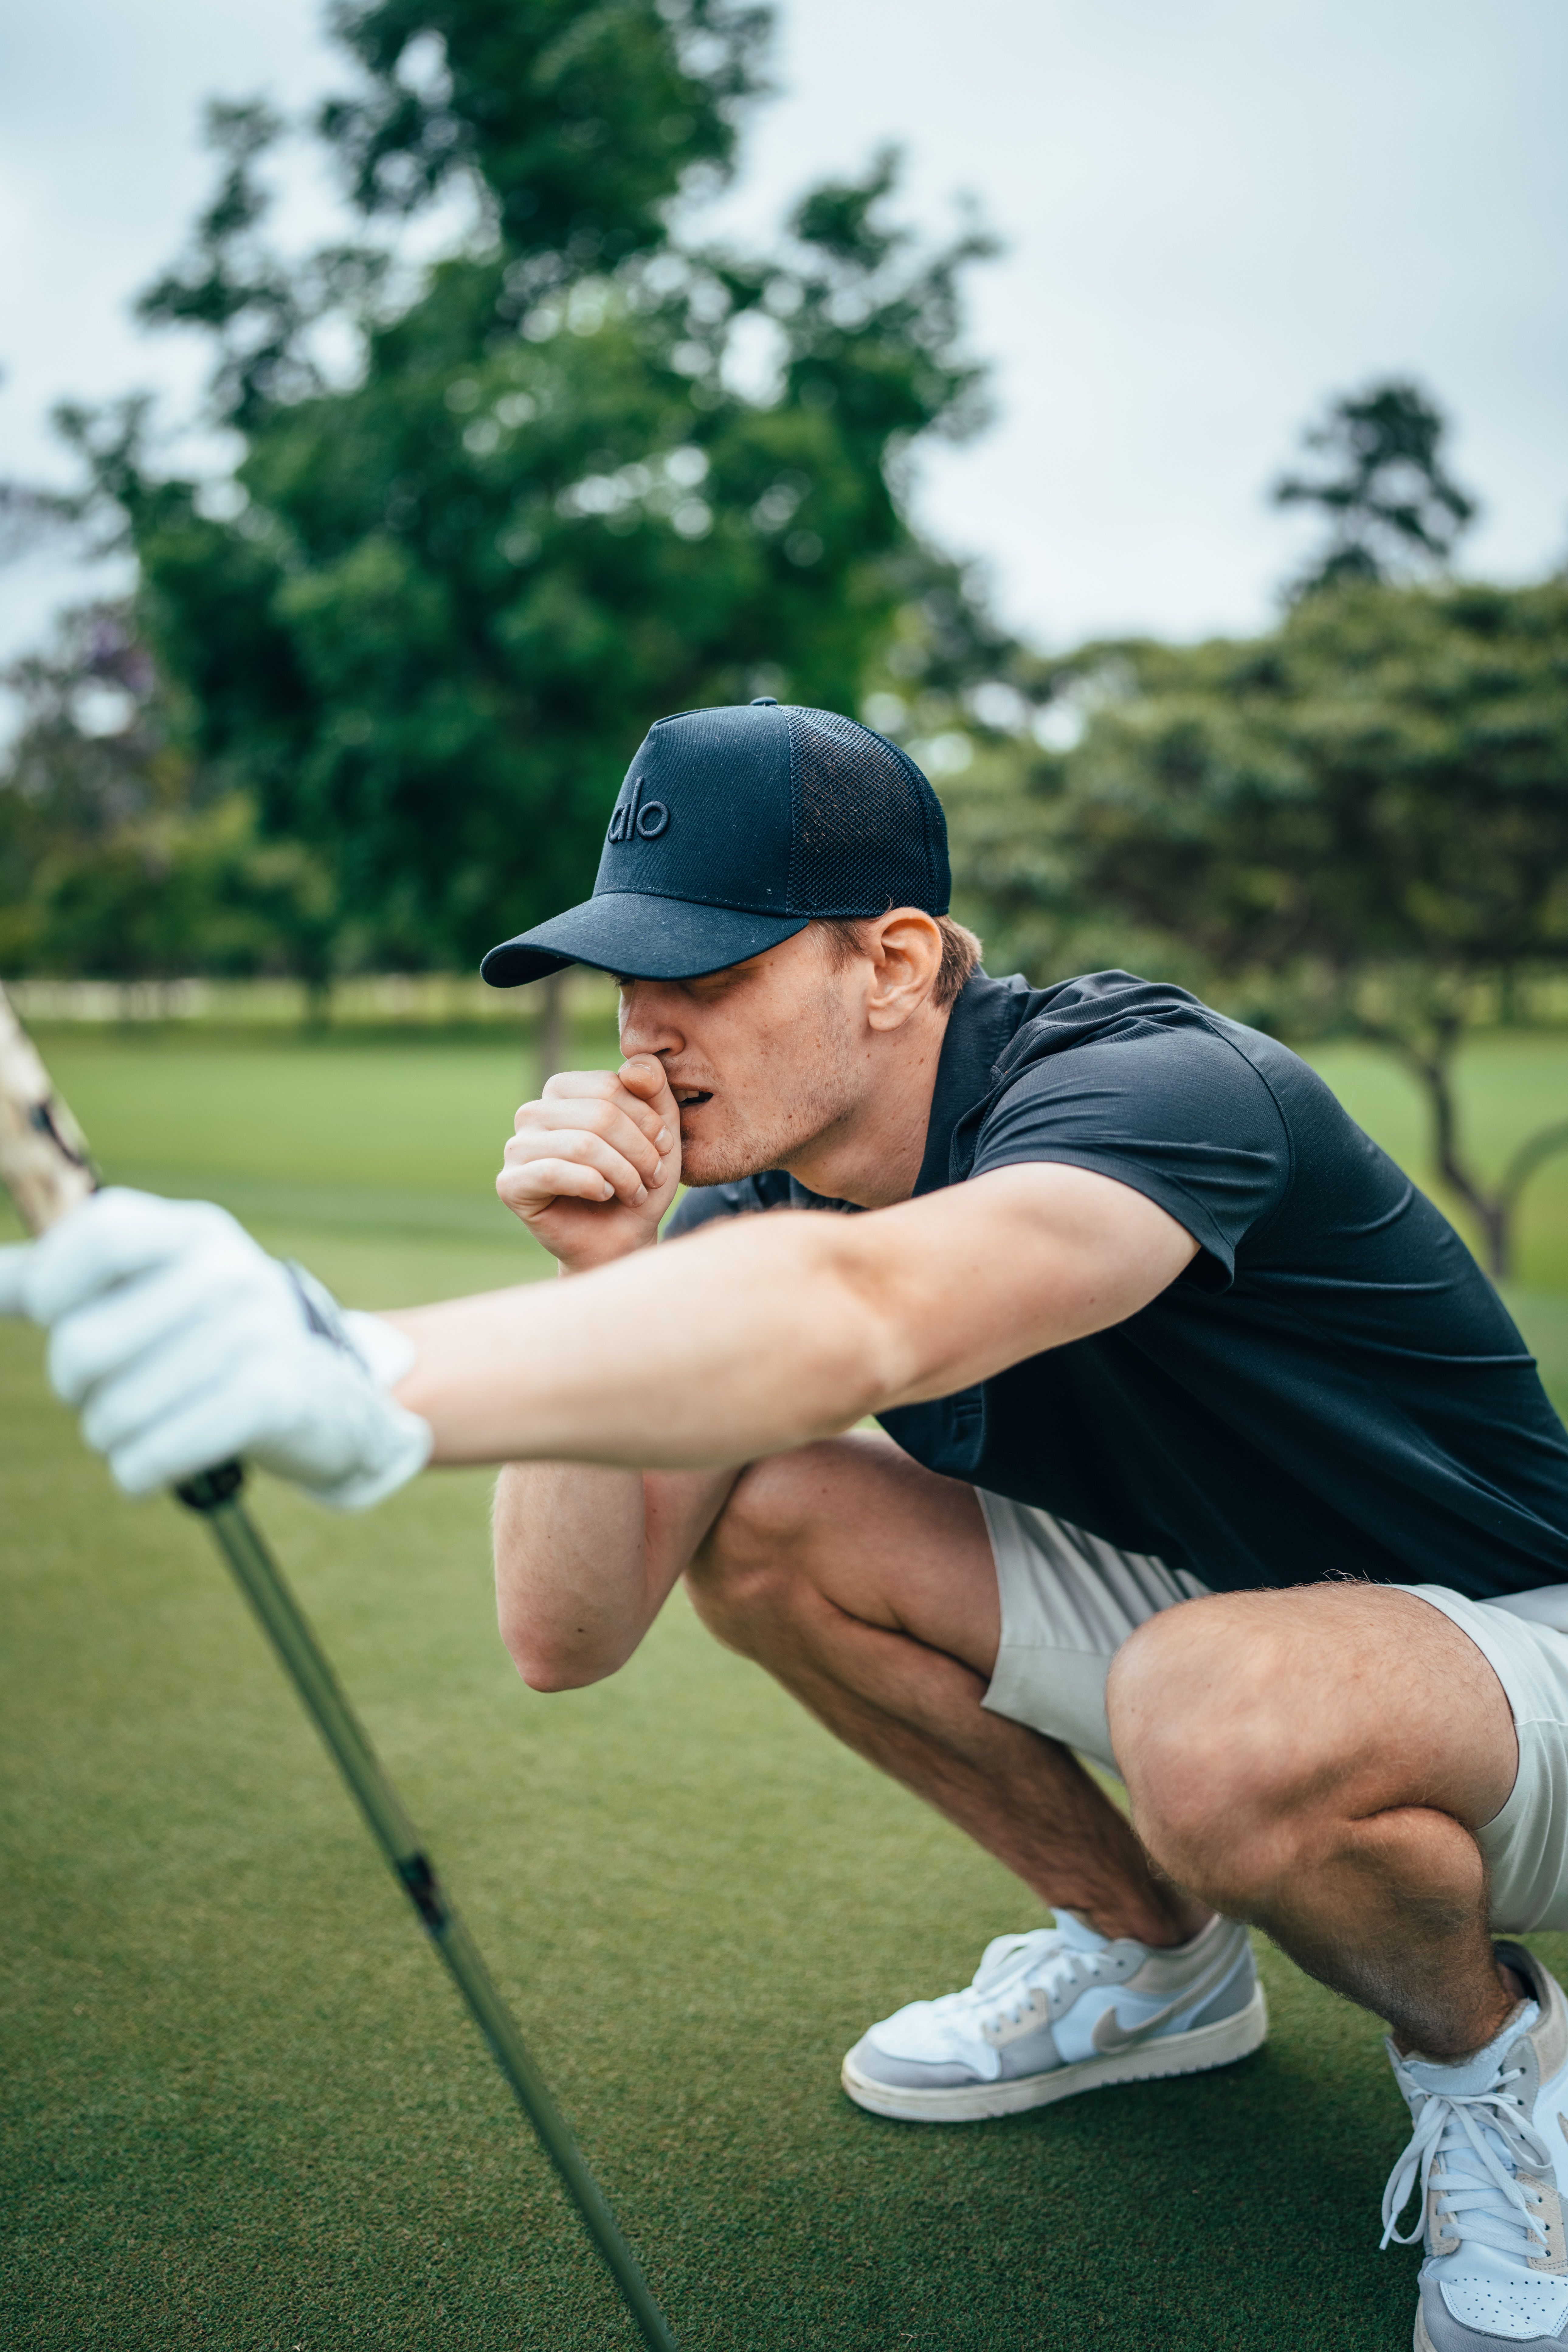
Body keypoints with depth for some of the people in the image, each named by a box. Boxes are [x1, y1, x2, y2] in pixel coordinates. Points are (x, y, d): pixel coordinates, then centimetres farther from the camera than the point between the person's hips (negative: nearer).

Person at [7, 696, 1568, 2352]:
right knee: (758, 1516, -13)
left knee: (1235, 1722, -39)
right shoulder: (755, 1194, -9)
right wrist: (605, 1282, -28)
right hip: (1202, 1620, 6)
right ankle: (1154, 1953, 10)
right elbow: (567, 1638, -14)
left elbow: (865, 1315, -55)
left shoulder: (1154, 1084, -30)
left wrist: (372, 1381, -67)